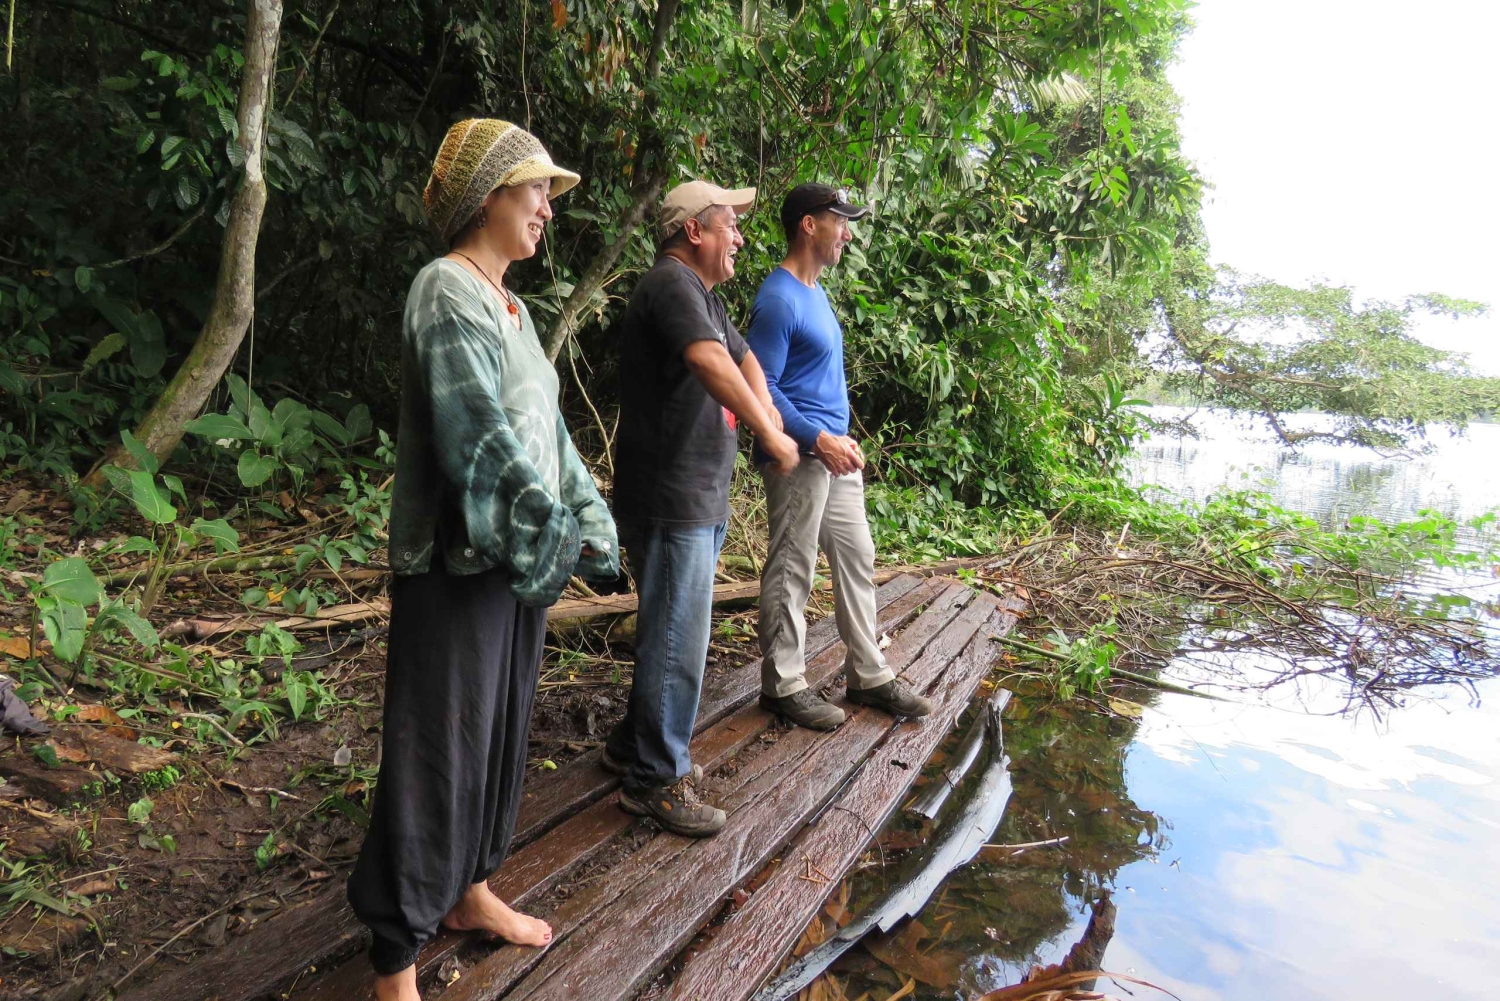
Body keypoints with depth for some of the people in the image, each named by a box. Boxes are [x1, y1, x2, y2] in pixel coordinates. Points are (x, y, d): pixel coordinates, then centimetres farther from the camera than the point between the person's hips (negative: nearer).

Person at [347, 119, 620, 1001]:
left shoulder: (511, 305, 13)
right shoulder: (447, 291, -14)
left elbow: (547, 428, 12)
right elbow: (481, 439, -21)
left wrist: (590, 522, 3)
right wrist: (557, 535, -15)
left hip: (525, 556, 9)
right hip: (461, 562, -9)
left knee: (500, 730, 19)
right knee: (438, 748, 1)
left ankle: (470, 890, 39)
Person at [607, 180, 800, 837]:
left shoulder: (703, 294, 19)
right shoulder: (671, 284, -14)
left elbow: (744, 359, 26)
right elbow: (711, 363, -30)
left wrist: (768, 411, 7)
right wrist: (769, 435, -25)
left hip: (701, 501, 11)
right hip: (670, 502, -11)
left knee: (671, 632, 19)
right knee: (677, 641, -4)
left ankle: (635, 745, 34)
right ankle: (656, 781, 9)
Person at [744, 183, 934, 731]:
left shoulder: (816, 291, 15)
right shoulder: (778, 300, -15)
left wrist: (844, 438, 16)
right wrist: (819, 440, -21)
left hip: (834, 454, 10)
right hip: (799, 458, -10)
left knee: (857, 559, 14)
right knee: (791, 572, 0)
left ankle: (869, 676, 25)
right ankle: (783, 685, 14)